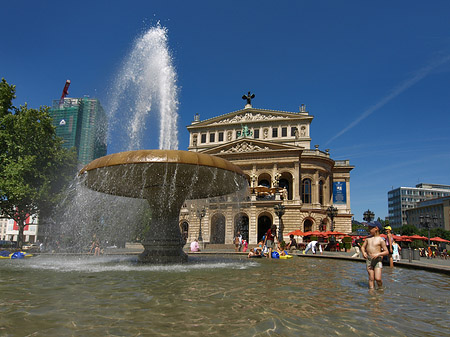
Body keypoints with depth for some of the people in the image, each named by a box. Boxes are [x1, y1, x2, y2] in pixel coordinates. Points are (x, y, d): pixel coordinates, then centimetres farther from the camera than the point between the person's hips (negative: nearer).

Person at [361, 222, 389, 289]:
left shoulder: (380, 240, -5)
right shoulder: (368, 238, 9)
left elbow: (386, 252, -5)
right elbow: (363, 247, 17)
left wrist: (378, 254, -20)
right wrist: (363, 252, -4)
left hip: (377, 260, -4)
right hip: (369, 260, 4)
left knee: (378, 278, -10)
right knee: (371, 278, 4)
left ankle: (380, 288, 17)